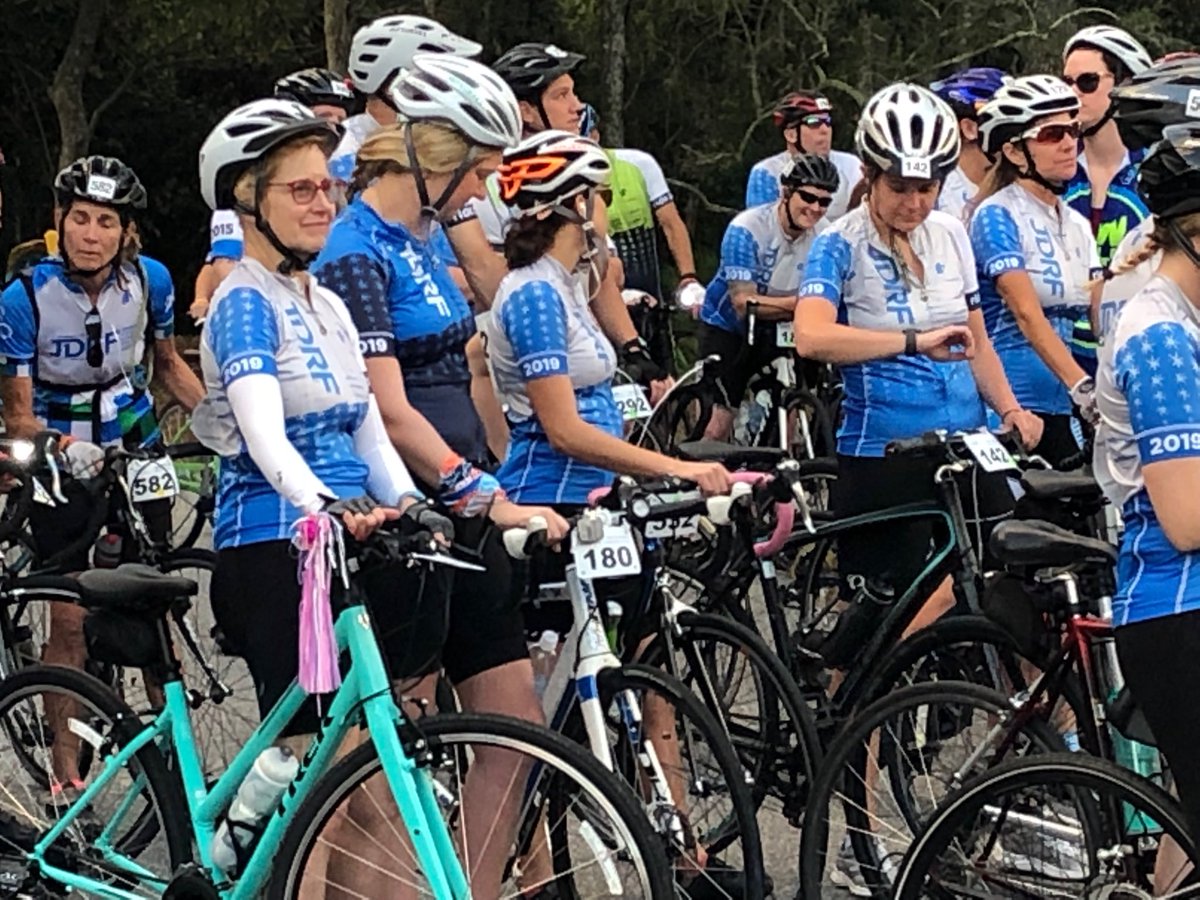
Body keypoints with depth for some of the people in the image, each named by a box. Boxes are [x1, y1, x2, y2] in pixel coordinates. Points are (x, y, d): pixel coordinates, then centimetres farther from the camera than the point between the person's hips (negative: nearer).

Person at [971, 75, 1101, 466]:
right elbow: (1028, 315, -19)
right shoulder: (998, 217, -8)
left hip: (1060, 409, 7)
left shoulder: (1077, 225, 15)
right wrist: (1083, 387, -30)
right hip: (1008, 410, -7)